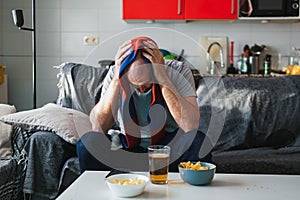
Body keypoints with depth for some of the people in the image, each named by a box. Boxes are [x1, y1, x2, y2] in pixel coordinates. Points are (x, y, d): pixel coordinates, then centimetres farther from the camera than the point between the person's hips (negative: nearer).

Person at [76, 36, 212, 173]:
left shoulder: (179, 72, -14)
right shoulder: (114, 74, -9)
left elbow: (191, 125, -28)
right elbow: (97, 127, -19)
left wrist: (163, 78, -31)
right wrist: (117, 78, -26)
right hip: (126, 147, 1)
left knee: (197, 141, -31)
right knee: (88, 141, -25)